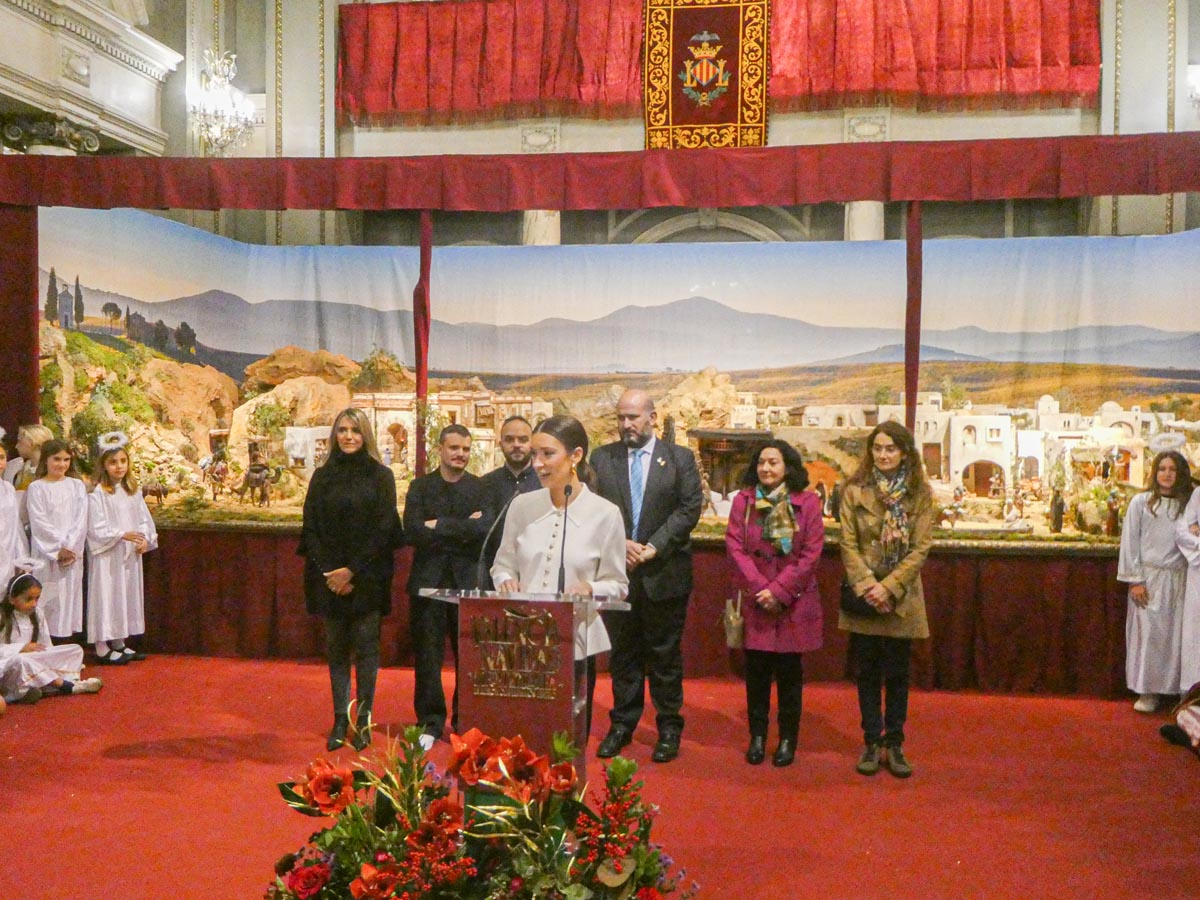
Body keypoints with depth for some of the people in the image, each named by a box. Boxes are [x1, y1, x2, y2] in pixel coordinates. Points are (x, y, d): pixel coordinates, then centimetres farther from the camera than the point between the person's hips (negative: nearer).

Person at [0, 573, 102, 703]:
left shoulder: (37, 615, 7)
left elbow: (46, 646, 8)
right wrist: (21, 648, -22)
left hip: (34, 662, 7)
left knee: (76, 650, -4)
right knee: (19, 660, -42)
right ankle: (64, 685, -33)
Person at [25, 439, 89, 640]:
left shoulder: (77, 486, 9)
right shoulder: (36, 488, 1)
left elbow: (81, 520, 2)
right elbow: (39, 523, -6)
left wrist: (70, 546, -9)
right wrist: (59, 547, -11)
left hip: (73, 552, 3)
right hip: (46, 552, -3)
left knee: (70, 595, 3)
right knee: (49, 598, -4)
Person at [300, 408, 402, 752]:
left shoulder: (380, 476, 1)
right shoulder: (322, 477, 9)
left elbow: (383, 529, -5)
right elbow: (310, 528, 5)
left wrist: (352, 570, -12)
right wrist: (329, 571, -7)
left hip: (366, 577, -2)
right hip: (328, 577, 3)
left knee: (365, 646, -1)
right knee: (336, 647, 6)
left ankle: (363, 721, 7)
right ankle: (340, 721, 12)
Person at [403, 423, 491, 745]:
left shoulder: (481, 488, 5)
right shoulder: (420, 487, 6)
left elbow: (485, 529, -12)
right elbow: (413, 531, -9)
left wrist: (440, 526, -12)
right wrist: (463, 531, -12)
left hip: (469, 582, 0)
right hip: (428, 580, 0)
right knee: (428, 657, 6)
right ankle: (430, 723, 18)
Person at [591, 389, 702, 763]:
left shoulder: (680, 458, 1)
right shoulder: (602, 458, 6)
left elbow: (690, 508, -5)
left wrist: (654, 546, -14)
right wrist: (619, 543, -13)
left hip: (664, 574, -2)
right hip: (616, 571, 2)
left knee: (666, 655, 7)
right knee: (623, 653, 11)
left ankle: (669, 728, 18)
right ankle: (622, 725, 23)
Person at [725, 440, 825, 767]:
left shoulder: (807, 502, -2)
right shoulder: (743, 500, 3)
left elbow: (811, 553, -6)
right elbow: (734, 546, -3)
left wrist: (779, 590, -11)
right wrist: (760, 588, -12)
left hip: (794, 602, -1)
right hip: (754, 601, 1)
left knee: (789, 670, 6)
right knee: (757, 670, 6)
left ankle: (788, 739, 19)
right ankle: (757, 736, 19)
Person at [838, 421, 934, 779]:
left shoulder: (920, 494, -2)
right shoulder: (854, 490, -2)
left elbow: (921, 548, -6)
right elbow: (848, 544, -4)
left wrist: (889, 587, -14)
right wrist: (866, 586, -15)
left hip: (901, 598, 0)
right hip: (863, 597, 0)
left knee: (897, 674, 8)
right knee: (867, 672, 8)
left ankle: (894, 744, 20)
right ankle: (871, 742, 19)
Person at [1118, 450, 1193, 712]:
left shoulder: (1188, 504, 6)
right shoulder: (1141, 502, 0)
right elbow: (1130, 542, -2)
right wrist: (1135, 580, -6)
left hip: (1179, 580, 2)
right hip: (1149, 578, -2)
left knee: (1176, 635, 3)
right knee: (1148, 633, -1)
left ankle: (1175, 689, 14)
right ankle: (1147, 691, 8)